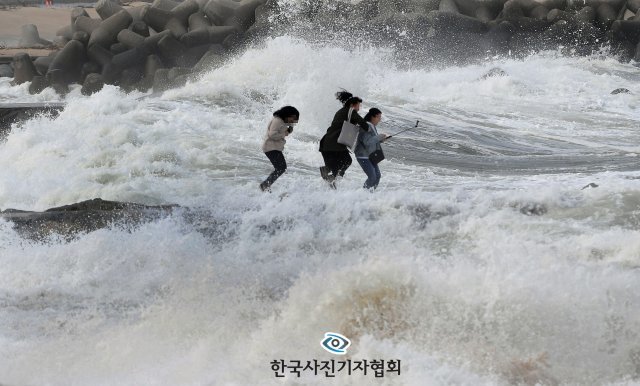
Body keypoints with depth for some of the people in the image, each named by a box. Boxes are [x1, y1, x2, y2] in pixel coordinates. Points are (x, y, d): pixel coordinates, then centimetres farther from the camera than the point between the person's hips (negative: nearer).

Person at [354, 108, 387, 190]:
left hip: (370, 156, 10)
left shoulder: (373, 127, 10)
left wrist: (381, 139, 1)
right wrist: (379, 137, -24)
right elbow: (367, 141, -30)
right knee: (372, 177, -13)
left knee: (377, 176, 7)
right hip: (363, 156, -10)